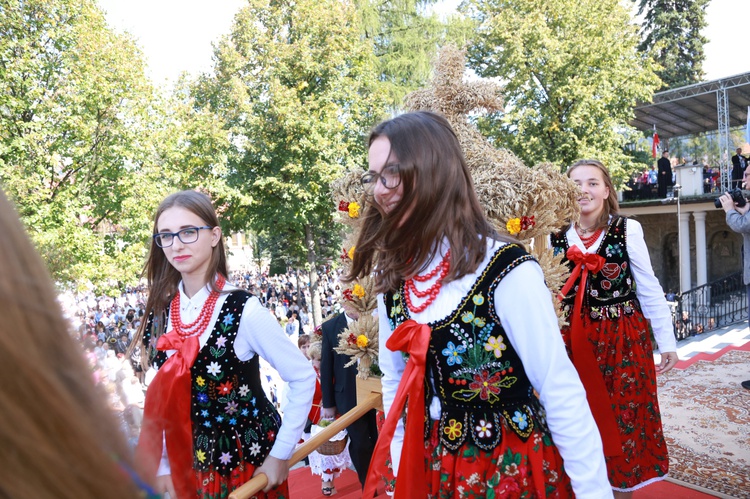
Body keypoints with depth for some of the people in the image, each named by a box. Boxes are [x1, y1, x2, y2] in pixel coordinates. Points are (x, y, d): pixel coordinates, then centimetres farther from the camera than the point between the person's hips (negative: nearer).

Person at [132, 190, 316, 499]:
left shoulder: (242, 310, -19)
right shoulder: (159, 314, -4)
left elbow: (303, 377, -15)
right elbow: (163, 398, 4)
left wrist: (280, 454, -14)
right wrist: (162, 468, 3)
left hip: (249, 461, -4)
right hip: (191, 465, 4)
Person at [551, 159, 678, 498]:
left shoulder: (628, 230, -7)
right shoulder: (558, 237, -1)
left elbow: (649, 289, -3)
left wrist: (667, 342, -1)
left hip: (624, 337, -2)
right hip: (577, 340, 2)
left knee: (624, 417, 9)